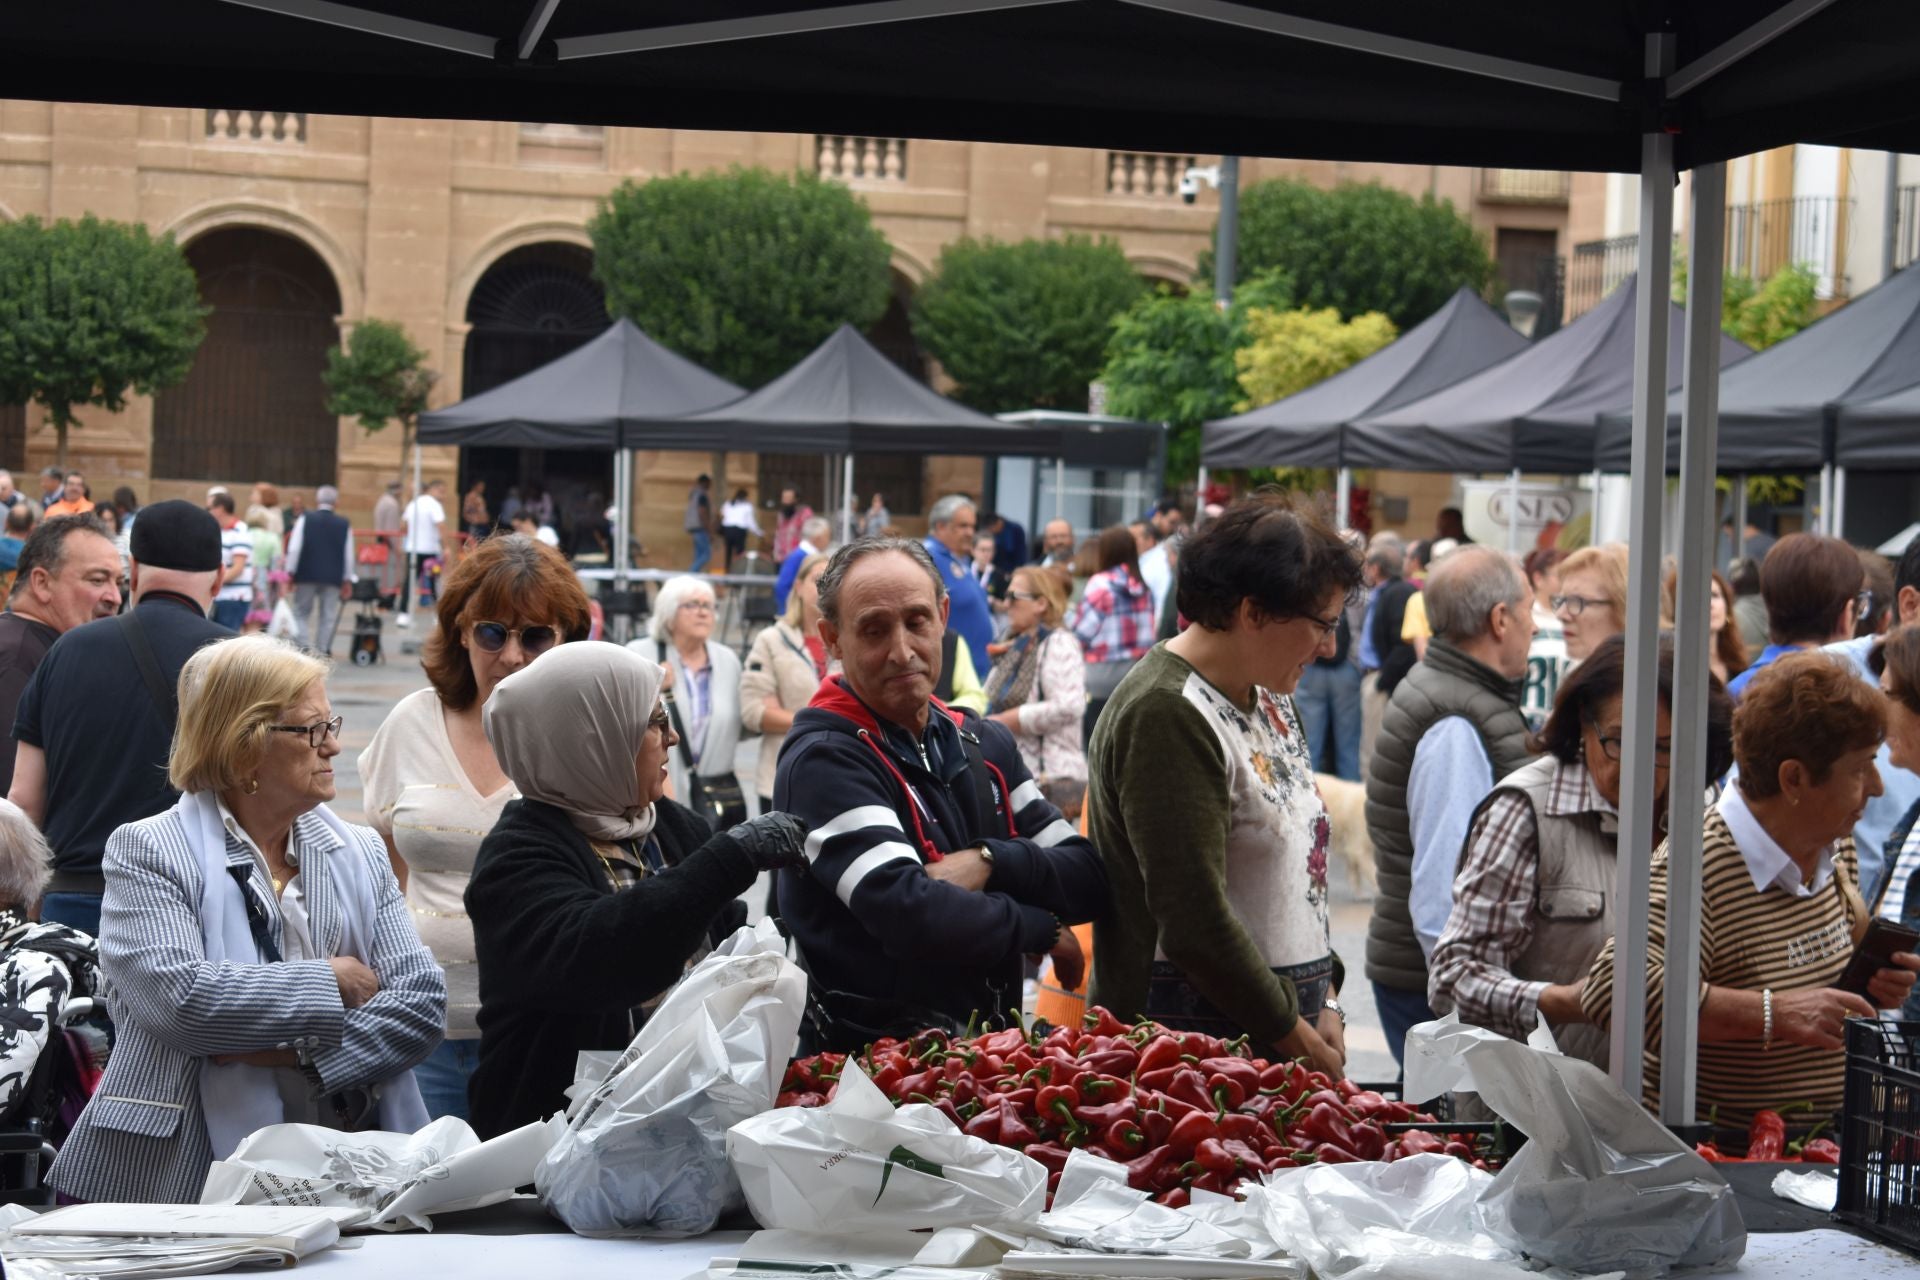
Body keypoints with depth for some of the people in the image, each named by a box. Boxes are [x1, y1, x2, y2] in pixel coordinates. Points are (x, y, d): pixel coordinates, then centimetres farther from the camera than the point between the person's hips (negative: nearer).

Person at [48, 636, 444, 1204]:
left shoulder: (361, 853, 17)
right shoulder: (146, 851, 2)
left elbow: (422, 997, 5)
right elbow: (176, 997, -15)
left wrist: (303, 1055, -10)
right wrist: (333, 983, -7)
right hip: (189, 1174, -3)